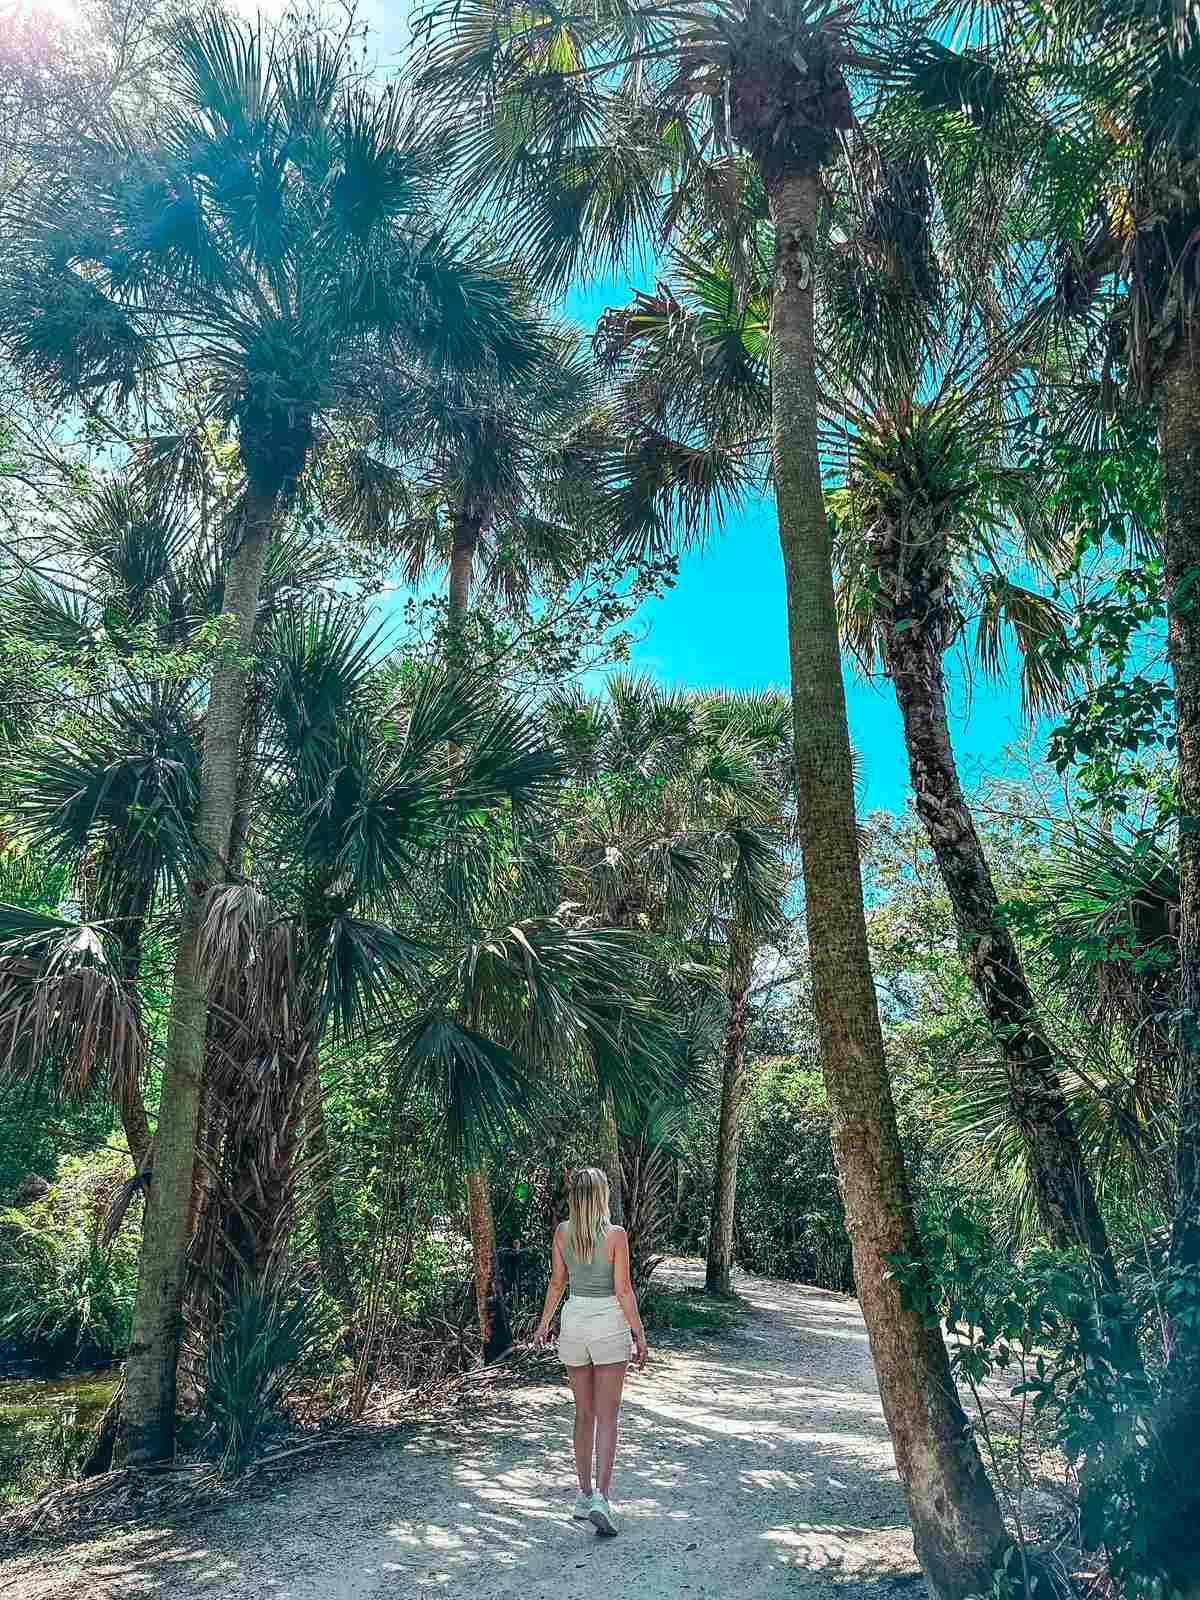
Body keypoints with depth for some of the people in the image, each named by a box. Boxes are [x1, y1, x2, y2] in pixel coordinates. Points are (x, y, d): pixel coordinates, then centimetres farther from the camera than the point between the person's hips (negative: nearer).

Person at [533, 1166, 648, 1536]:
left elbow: (557, 1281, 4)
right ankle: (600, 1497, -6)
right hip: (609, 1322, -3)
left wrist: (544, 1323, 17)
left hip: (574, 1321, 3)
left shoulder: (561, 1232, -3)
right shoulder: (616, 1235, -13)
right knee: (607, 1417, 5)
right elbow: (623, 1290, -11)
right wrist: (639, 1333, -2)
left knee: (584, 1414, 17)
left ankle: (585, 1495, 24)